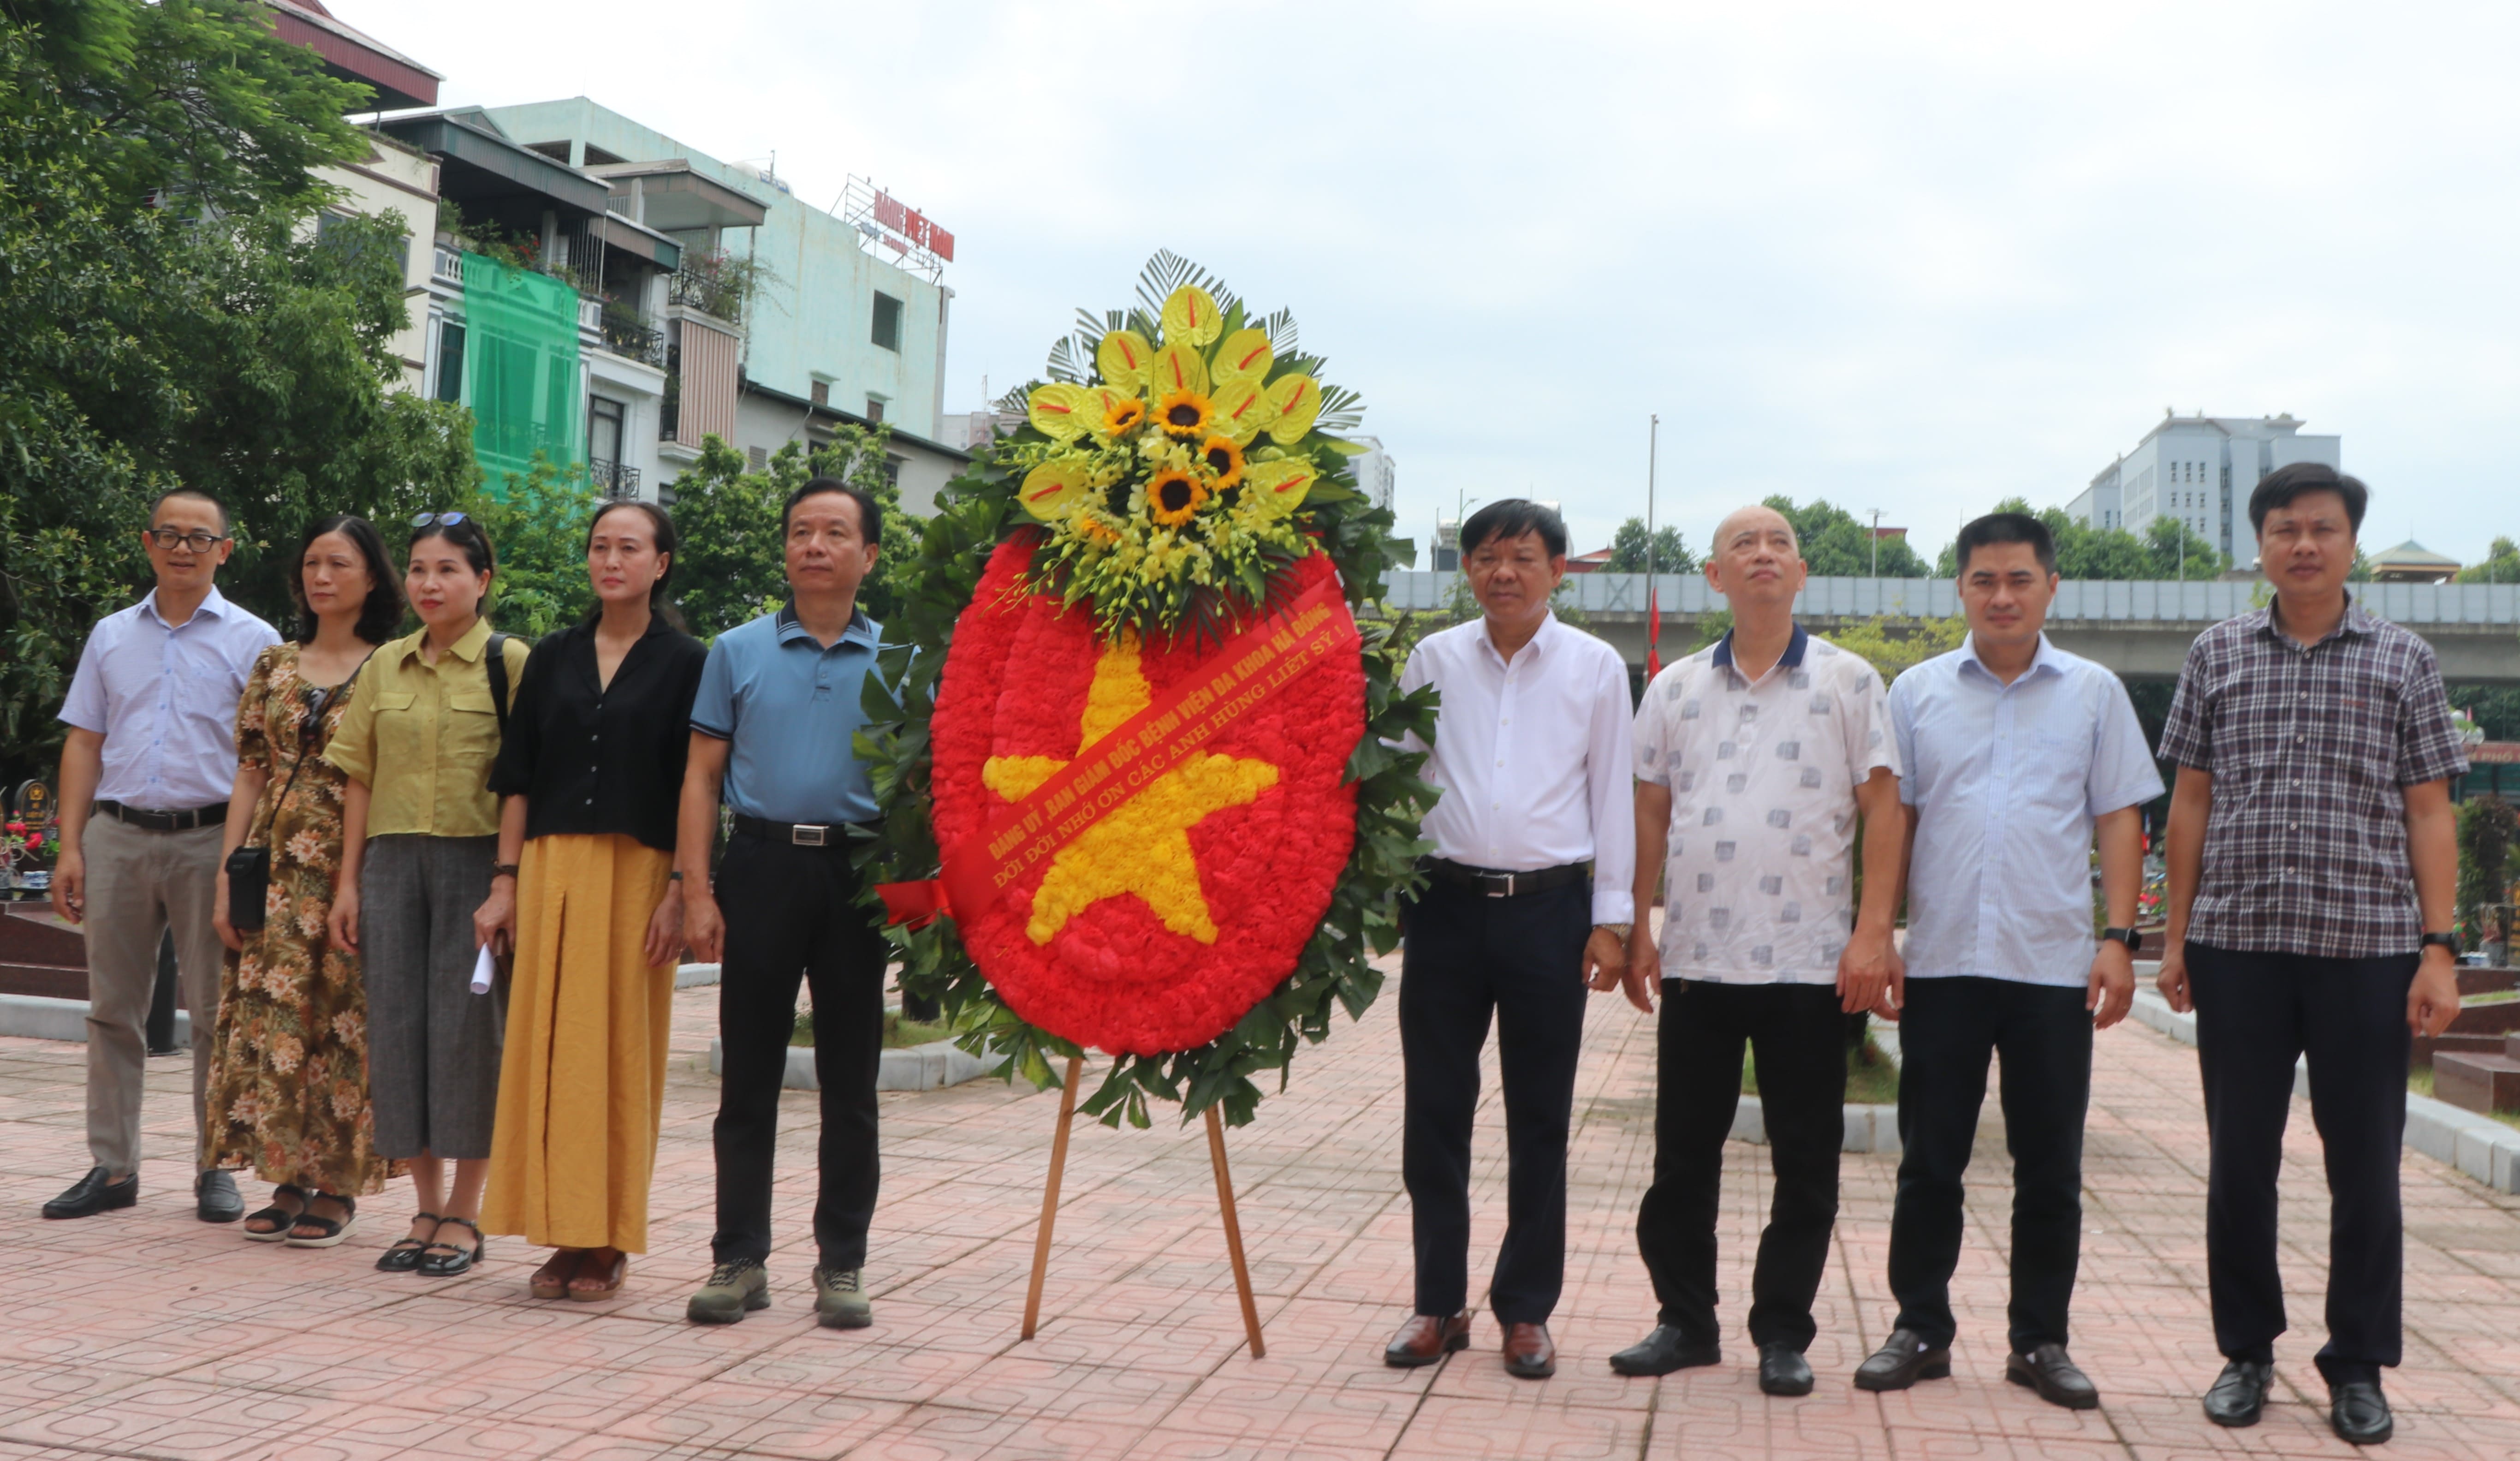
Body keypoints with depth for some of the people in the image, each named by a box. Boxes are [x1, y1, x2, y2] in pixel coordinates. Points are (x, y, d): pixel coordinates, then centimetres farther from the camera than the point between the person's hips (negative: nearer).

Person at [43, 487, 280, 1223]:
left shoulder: (252, 640, 3)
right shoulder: (111, 636, 14)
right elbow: (84, 744, 13)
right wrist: (70, 847, 5)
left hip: (210, 839, -3)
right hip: (116, 837, 3)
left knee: (216, 1011, 1)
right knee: (112, 1009, 7)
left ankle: (216, 1169, 9)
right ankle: (112, 1168, 15)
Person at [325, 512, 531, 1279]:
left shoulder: (512, 663, -3)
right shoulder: (384, 666, 12)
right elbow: (360, 778, 13)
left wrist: (507, 883, -14)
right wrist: (348, 880, 8)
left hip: (476, 858, -5)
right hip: (393, 860, 5)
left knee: (467, 1030, -2)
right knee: (397, 1029, 5)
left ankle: (464, 1215, 9)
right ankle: (427, 1209, 17)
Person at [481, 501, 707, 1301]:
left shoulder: (685, 663, 2)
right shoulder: (552, 658, 12)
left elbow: (694, 791, -3)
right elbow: (519, 779, 12)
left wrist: (679, 893, -11)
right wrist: (508, 879, 5)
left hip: (637, 873, -3)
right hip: (552, 869, 4)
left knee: (622, 1050, -1)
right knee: (550, 1044, 2)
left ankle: (609, 1241, 7)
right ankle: (565, 1233, 11)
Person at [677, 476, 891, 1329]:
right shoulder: (738, 652, 8)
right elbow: (701, 776, 6)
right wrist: (697, 892, -3)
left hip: (858, 873, 0)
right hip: (762, 866, 0)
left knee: (851, 1083, 5)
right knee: (749, 1075, 3)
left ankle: (843, 1265, 15)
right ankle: (739, 1259, 13)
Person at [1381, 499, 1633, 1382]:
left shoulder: (1595, 667, 2)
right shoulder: (1434, 660, 6)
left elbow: (1613, 795, 4)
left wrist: (1611, 917, 0)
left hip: (1549, 908, -1)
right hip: (1446, 902, 2)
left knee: (1540, 1121, 6)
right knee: (1434, 1111, 6)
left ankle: (1526, 1310, 18)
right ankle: (1439, 1303, 18)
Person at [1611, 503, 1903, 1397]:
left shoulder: (1848, 683, 2)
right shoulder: (1675, 688, 10)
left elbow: (1882, 809, -1)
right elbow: (1650, 814, 11)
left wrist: (1873, 933, -9)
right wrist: (1636, 928, 4)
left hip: (1811, 961, -2)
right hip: (1696, 959, 3)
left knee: (1806, 1162, 5)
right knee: (1683, 1153, 8)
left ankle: (1783, 1332, 17)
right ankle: (1685, 1320, 21)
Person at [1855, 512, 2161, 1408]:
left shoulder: (2094, 693, 6)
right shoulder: (1918, 693, 7)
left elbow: (2120, 821, 5)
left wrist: (2119, 940, -4)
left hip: (2055, 965, 0)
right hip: (1941, 962, 0)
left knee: (2051, 1171, 7)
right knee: (1929, 1164, 7)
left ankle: (2041, 1341, 19)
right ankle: (1921, 1331, 18)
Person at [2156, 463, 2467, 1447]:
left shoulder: (2403, 661, 5)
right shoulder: (2217, 655, 7)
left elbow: (2429, 814, 4)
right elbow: (2190, 803, 8)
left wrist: (2439, 950, -3)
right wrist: (2175, 936, 4)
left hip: (2368, 946, -1)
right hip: (2237, 947, 1)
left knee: (2365, 1165, 5)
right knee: (2239, 1160, 7)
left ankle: (2359, 1366, 19)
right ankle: (2246, 1351, 21)